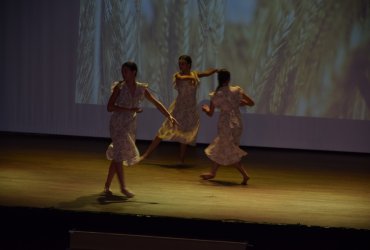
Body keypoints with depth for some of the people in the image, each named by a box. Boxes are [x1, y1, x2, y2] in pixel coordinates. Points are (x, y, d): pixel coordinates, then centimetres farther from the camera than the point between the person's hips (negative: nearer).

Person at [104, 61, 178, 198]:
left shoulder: (141, 89, 2)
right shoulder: (119, 87, -10)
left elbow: (156, 103, 7)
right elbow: (110, 107, -15)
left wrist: (169, 116, 1)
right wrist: (130, 110, -22)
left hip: (130, 125, 4)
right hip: (117, 124, -4)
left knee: (117, 156, 8)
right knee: (119, 154, -9)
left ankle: (107, 186, 17)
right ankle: (123, 187, -4)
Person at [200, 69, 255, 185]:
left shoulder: (216, 95, -8)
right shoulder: (237, 90, -4)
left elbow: (210, 113, 1)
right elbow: (251, 103, 0)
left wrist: (205, 108, 23)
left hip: (225, 125, -5)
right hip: (237, 124, 5)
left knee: (230, 152, 4)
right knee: (220, 148, 20)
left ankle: (245, 174, -7)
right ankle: (212, 172, 31)